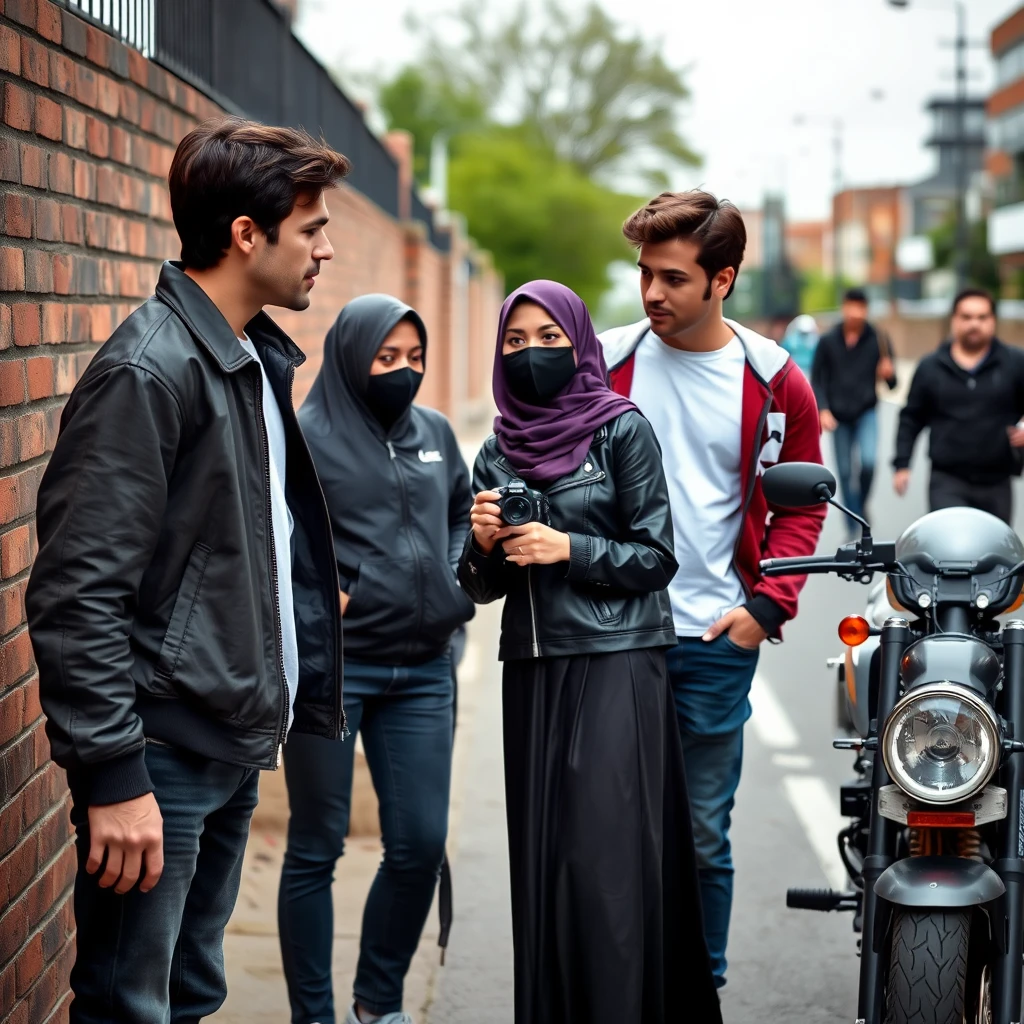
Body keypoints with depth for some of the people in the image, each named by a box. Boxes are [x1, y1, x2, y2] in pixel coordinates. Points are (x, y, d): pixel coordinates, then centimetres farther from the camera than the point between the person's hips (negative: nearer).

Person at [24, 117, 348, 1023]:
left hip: (238, 745, 9)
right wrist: (112, 775, -23)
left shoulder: (258, 362, 13)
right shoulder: (149, 369, -17)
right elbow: (77, 591, -21)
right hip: (164, 755, -9)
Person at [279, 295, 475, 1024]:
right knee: (317, 848, 4)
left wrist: (454, 581, 9)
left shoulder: (434, 432, 10)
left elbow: (464, 513, 24)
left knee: (421, 844, 6)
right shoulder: (305, 437, -6)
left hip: (421, 669, 5)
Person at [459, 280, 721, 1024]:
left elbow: (657, 558, -4)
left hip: (616, 663, -5)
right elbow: (484, 587, 14)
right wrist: (484, 543, -6)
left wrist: (568, 549, -15)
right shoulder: (497, 452, 12)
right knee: (541, 851, 4)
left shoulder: (622, 429, -2)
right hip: (533, 669, 5)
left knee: (608, 854, -10)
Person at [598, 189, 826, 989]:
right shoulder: (604, 363, 0)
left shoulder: (774, 382, 0)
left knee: (703, 837, 8)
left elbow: (800, 505, 8)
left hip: (715, 641, 0)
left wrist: (767, 604, -3)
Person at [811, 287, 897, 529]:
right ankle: (854, 529, 16)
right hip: (839, 417, 1)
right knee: (845, 472, 4)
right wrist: (823, 410, -10)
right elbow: (817, 380, 3)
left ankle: (862, 505, 7)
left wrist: (889, 374, -24)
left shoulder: (878, 339, -3)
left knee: (868, 461, -22)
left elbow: (892, 384, -1)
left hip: (866, 413, -1)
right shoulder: (828, 341, -1)